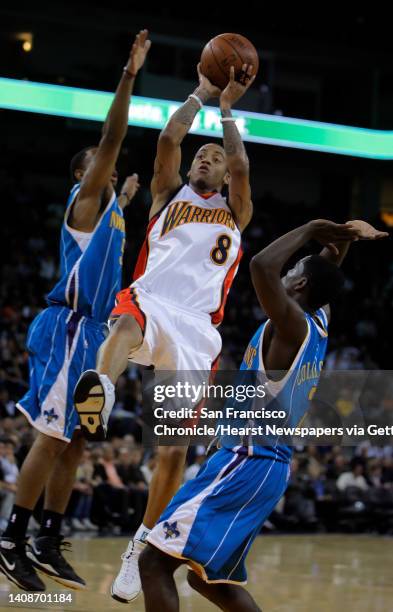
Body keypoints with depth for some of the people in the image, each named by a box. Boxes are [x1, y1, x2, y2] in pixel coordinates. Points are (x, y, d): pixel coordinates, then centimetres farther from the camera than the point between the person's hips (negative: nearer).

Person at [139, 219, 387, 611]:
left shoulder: (292, 324, -16)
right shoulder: (317, 323, 9)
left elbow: (262, 266, -31)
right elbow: (325, 279, 28)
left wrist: (311, 230, -17)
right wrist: (342, 238, 9)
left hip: (247, 464, -10)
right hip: (263, 465, 10)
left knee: (155, 561, -14)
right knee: (208, 576, 21)